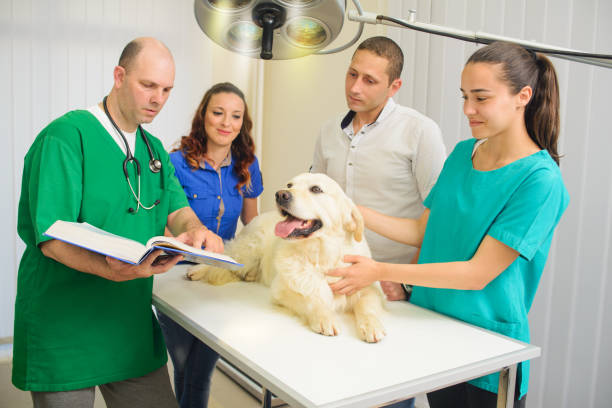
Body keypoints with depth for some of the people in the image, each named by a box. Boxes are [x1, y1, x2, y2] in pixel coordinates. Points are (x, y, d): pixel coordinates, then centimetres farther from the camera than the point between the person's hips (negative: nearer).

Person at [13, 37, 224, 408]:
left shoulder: (154, 149, 11)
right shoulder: (67, 136, -15)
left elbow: (176, 208, 6)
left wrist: (196, 229, -18)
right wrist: (113, 269, -38)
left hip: (132, 327, 7)